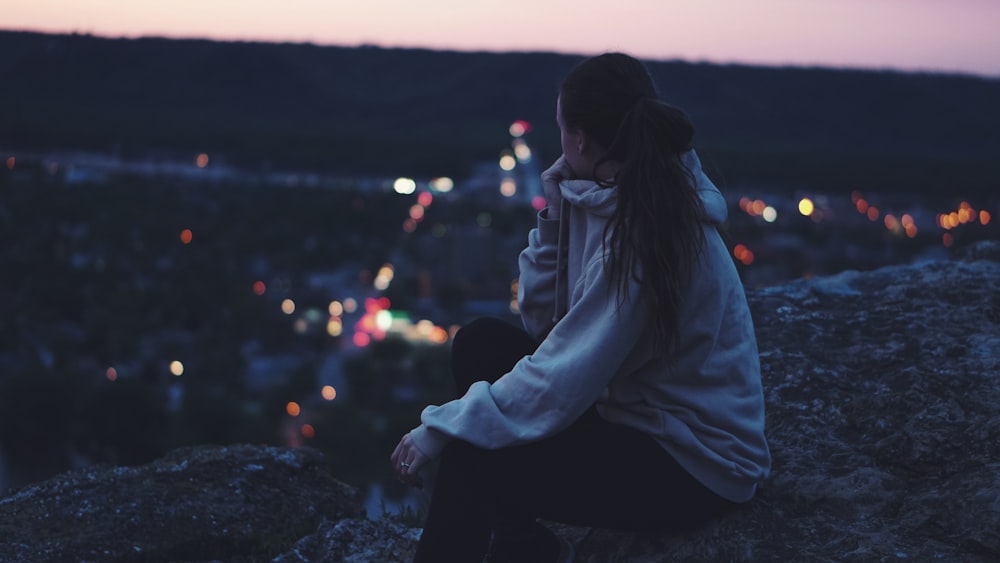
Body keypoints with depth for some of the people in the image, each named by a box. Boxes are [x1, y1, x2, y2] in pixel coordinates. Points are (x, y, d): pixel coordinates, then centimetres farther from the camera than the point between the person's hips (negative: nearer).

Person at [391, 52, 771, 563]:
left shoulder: (643, 235, -26)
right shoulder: (611, 201, 2)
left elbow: (560, 386, -28)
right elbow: (542, 318, 5)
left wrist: (440, 429, -20)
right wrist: (557, 209, -4)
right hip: (638, 411, 9)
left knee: (473, 458, -21)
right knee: (482, 342, 5)